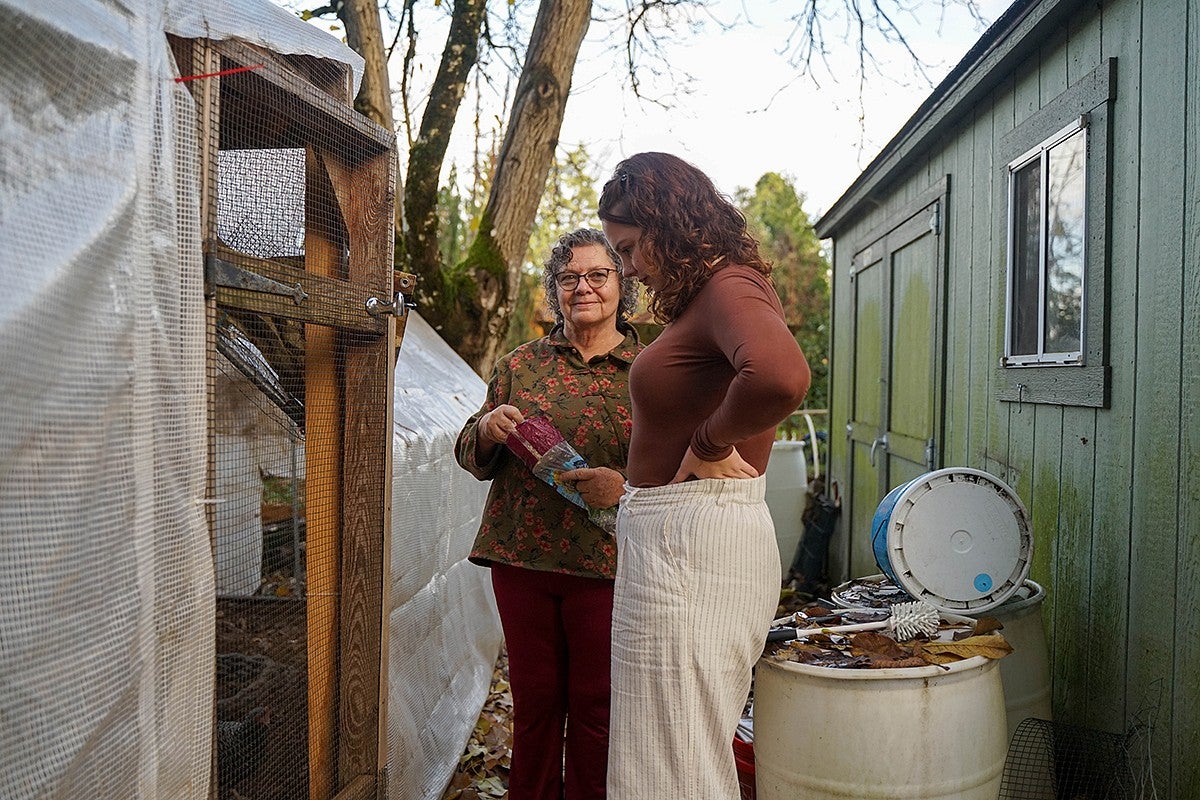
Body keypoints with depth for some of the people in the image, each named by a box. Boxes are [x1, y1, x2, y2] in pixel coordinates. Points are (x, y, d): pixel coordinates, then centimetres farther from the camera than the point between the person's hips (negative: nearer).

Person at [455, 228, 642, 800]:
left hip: (605, 563, -2)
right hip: (522, 558, 2)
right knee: (534, 701, 12)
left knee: (595, 709, 7)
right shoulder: (521, 364, 10)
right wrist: (486, 430, -9)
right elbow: (472, 457, 13)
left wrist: (626, 485, -19)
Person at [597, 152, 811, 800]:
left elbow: (780, 378, -35)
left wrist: (708, 443, -20)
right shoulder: (711, 295, 17)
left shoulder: (729, 288, -13)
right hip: (671, 535, 10)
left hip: (695, 540, -10)